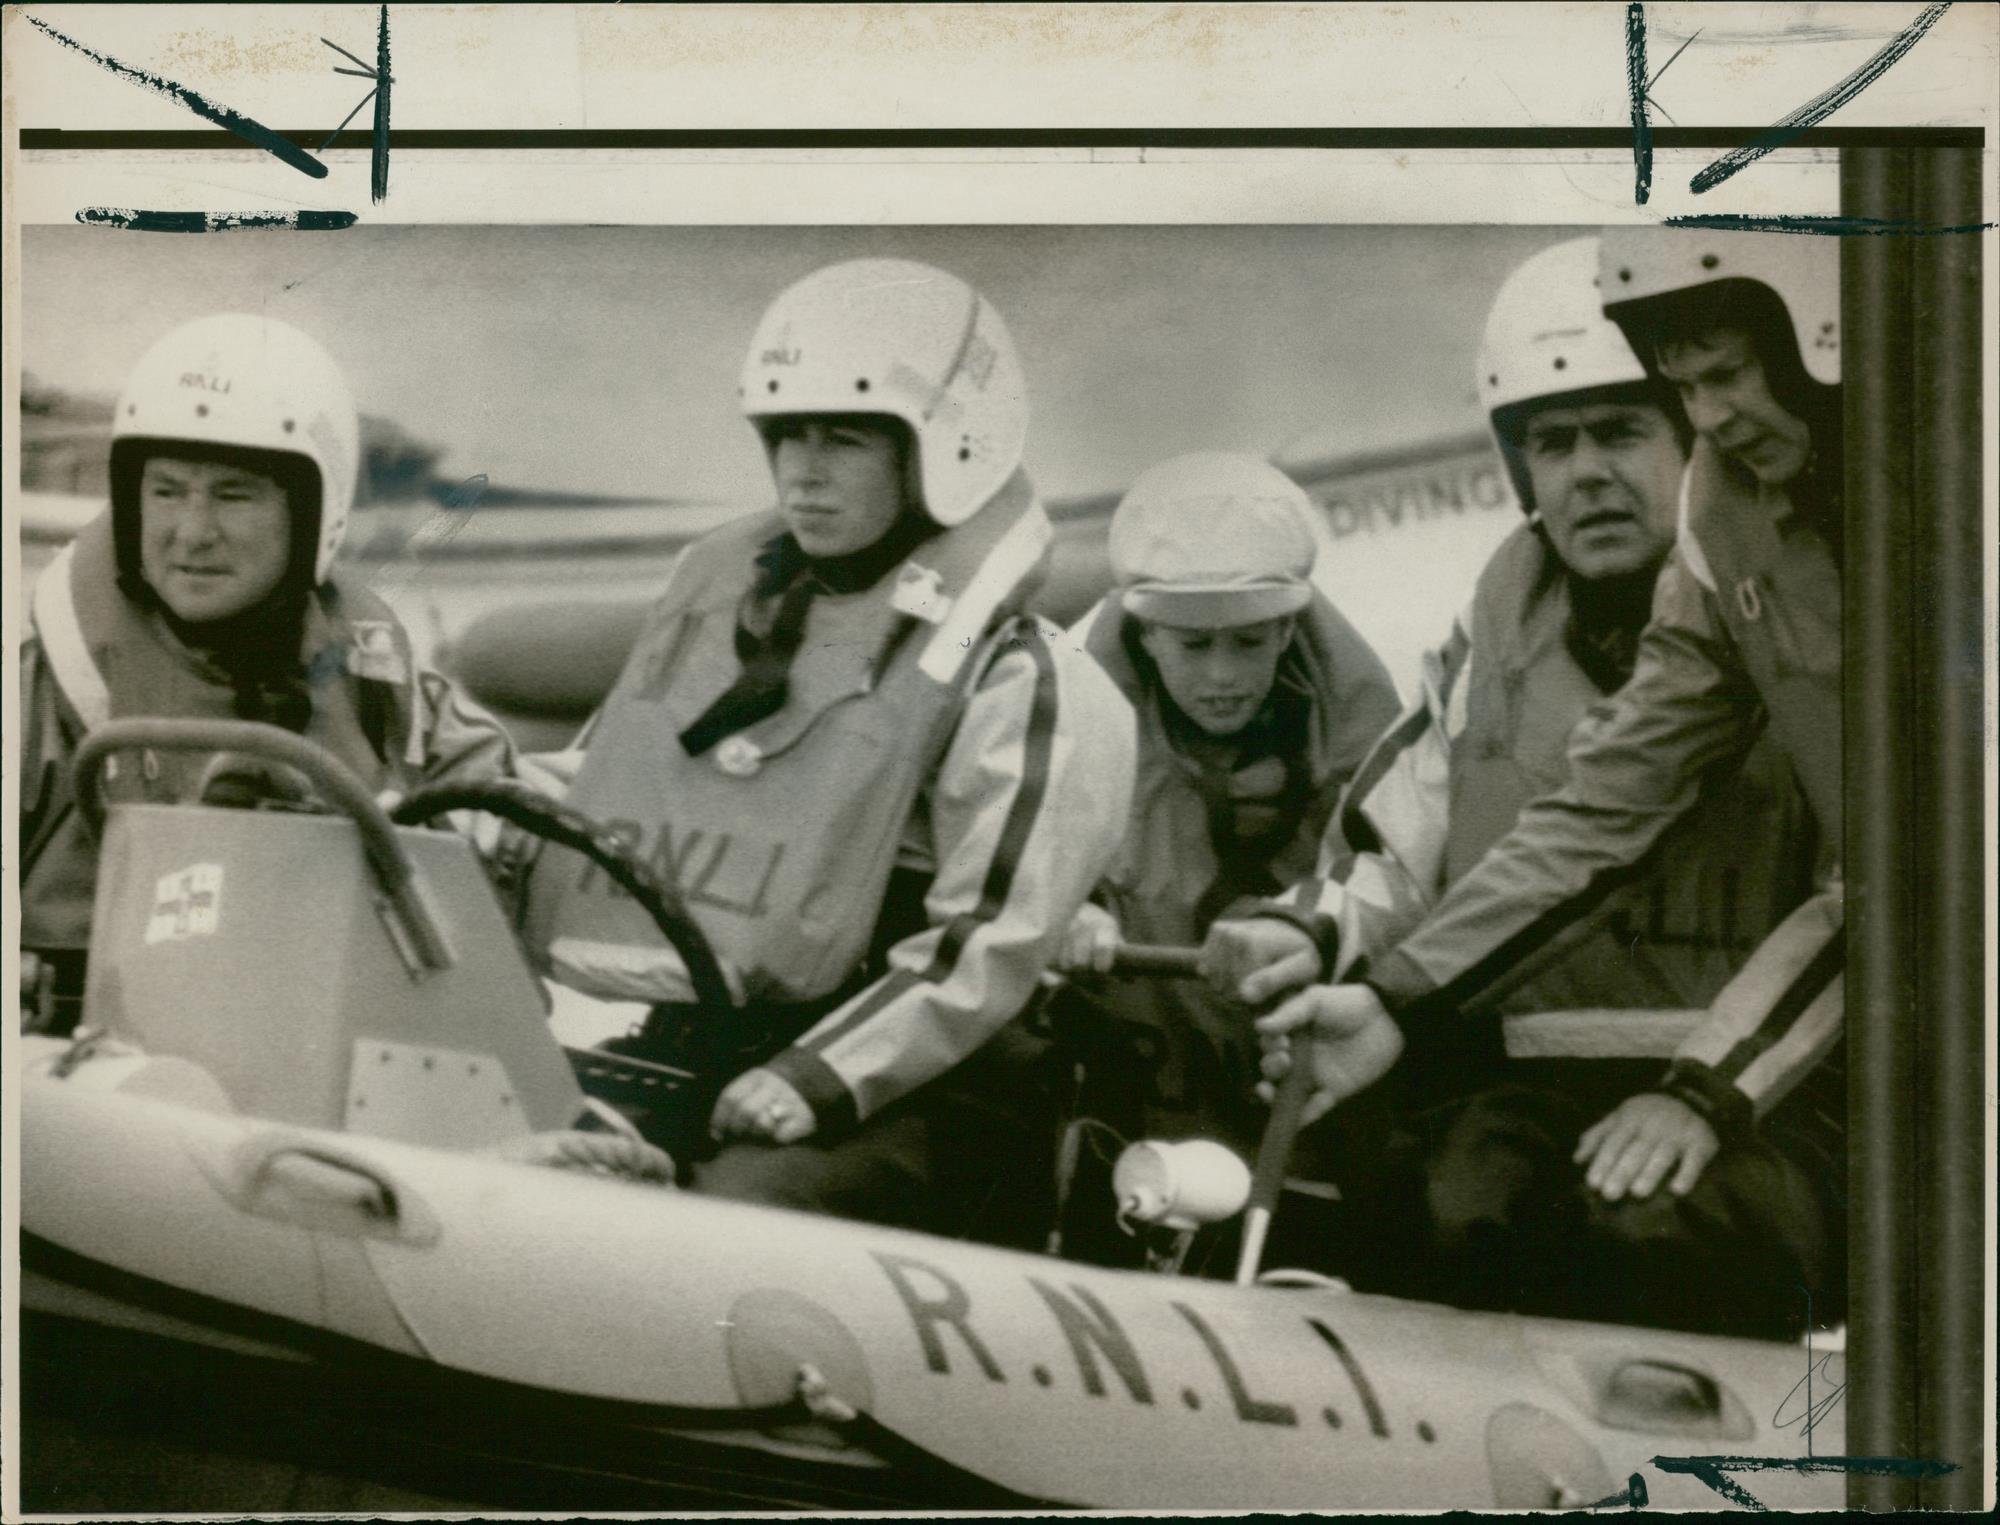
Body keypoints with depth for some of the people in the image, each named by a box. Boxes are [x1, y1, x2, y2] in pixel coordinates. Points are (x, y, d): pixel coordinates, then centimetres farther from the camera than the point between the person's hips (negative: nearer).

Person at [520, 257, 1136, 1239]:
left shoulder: (1015, 684, -4)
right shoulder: (721, 598, 17)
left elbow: (987, 946, -11)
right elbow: (603, 796, 24)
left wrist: (817, 1078, -20)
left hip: (904, 1087, -6)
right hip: (686, 1048, 6)